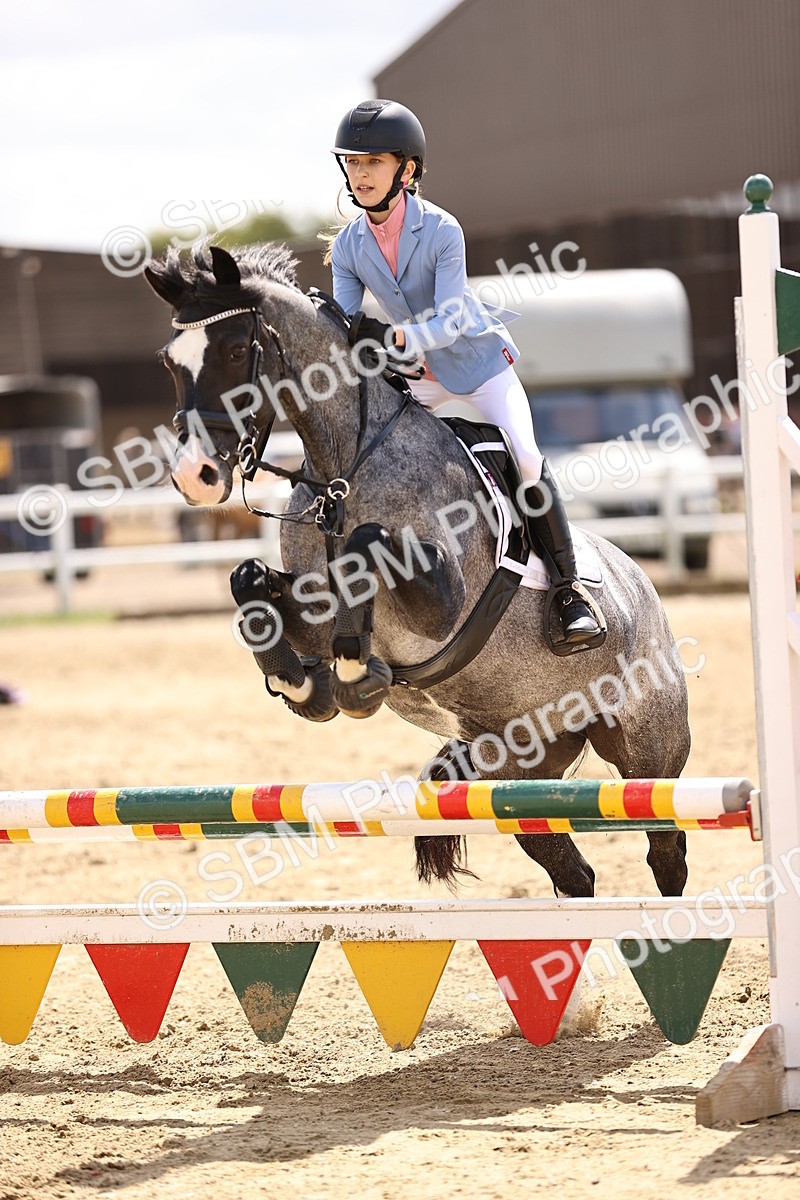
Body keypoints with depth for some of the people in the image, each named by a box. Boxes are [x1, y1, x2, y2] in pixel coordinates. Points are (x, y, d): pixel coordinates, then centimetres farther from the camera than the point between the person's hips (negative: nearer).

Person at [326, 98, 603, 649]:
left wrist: (395, 337, -48)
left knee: (525, 460, -20)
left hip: (477, 356, -5)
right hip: (416, 372, 5)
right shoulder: (348, 246, -11)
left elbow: (449, 322, -31)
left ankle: (568, 590, -10)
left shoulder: (441, 230, -26)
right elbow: (343, 328, -9)